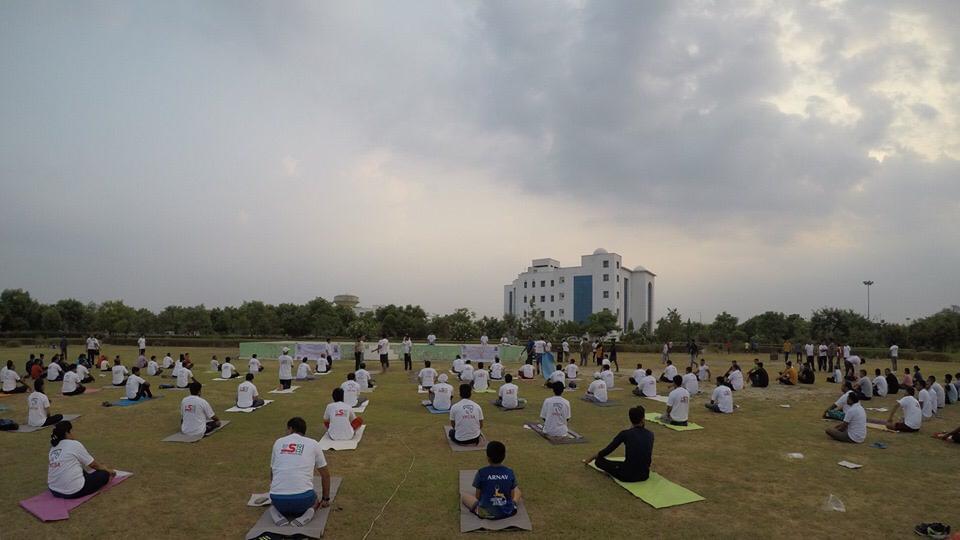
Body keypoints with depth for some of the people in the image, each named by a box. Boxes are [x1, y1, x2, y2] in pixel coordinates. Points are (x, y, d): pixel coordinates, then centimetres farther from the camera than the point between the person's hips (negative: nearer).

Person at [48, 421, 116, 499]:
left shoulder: (53, 448, 11)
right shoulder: (75, 444, -9)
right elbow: (93, 464, 3)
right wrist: (108, 470, 22)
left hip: (54, 490, 8)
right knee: (104, 474, 9)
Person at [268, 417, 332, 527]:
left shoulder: (278, 442, 17)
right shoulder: (313, 444, 11)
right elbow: (325, 474, 18)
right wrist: (325, 499, 32)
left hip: (278, 498, 2)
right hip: (303, 498, -1)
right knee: (314, 501, 34)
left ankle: (277, 514, 3)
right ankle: (307, 513, 0)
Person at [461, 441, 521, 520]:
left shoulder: (481, 473, -15)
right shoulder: (510, 473, -8)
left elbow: (478, 496, -6)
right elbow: (512, 495, 0)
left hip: (486, 513, -1)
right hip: (508, 512, 1)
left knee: (464, 496, 20)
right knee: (517, 490, 29)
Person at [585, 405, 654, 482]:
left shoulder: (625, 434, -8)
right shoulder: (650, 434, 3)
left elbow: (608, 449, 3)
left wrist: (591, 458, 18)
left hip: (628, 475, -5)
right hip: (644, 475, 5)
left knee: (599, 460, 13)